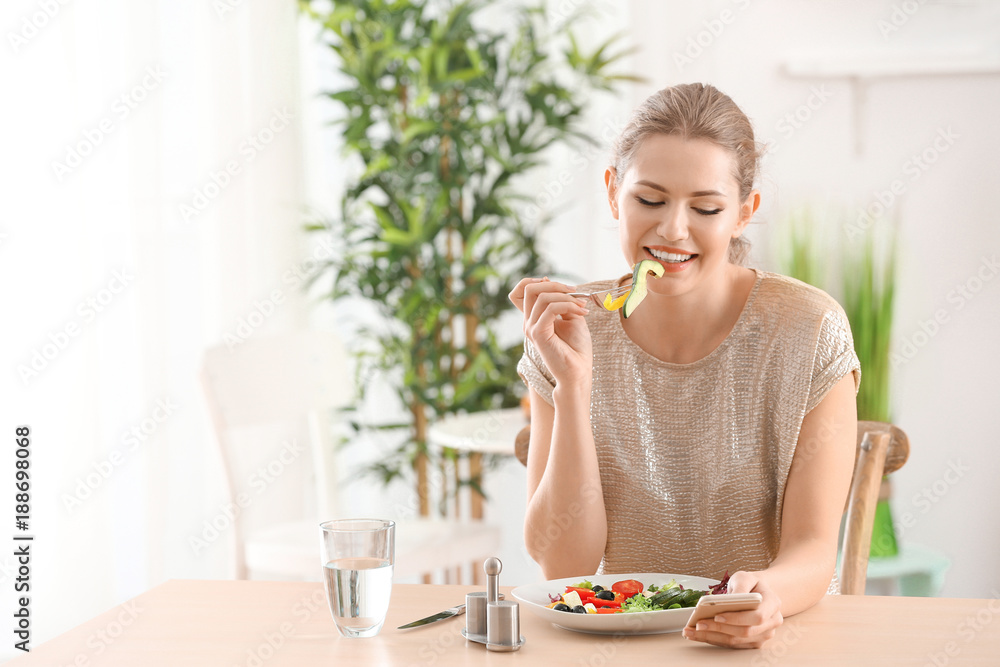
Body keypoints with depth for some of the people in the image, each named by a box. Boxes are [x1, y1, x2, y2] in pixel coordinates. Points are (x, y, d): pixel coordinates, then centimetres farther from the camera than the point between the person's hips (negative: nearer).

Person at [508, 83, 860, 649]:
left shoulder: (808, 333, -8)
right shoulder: (573, 330, -2)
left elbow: (813, 551, -9)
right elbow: (565, 565, -7)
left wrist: (769, 592, -30)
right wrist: (574, 385, -17)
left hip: (767, 643, 0)